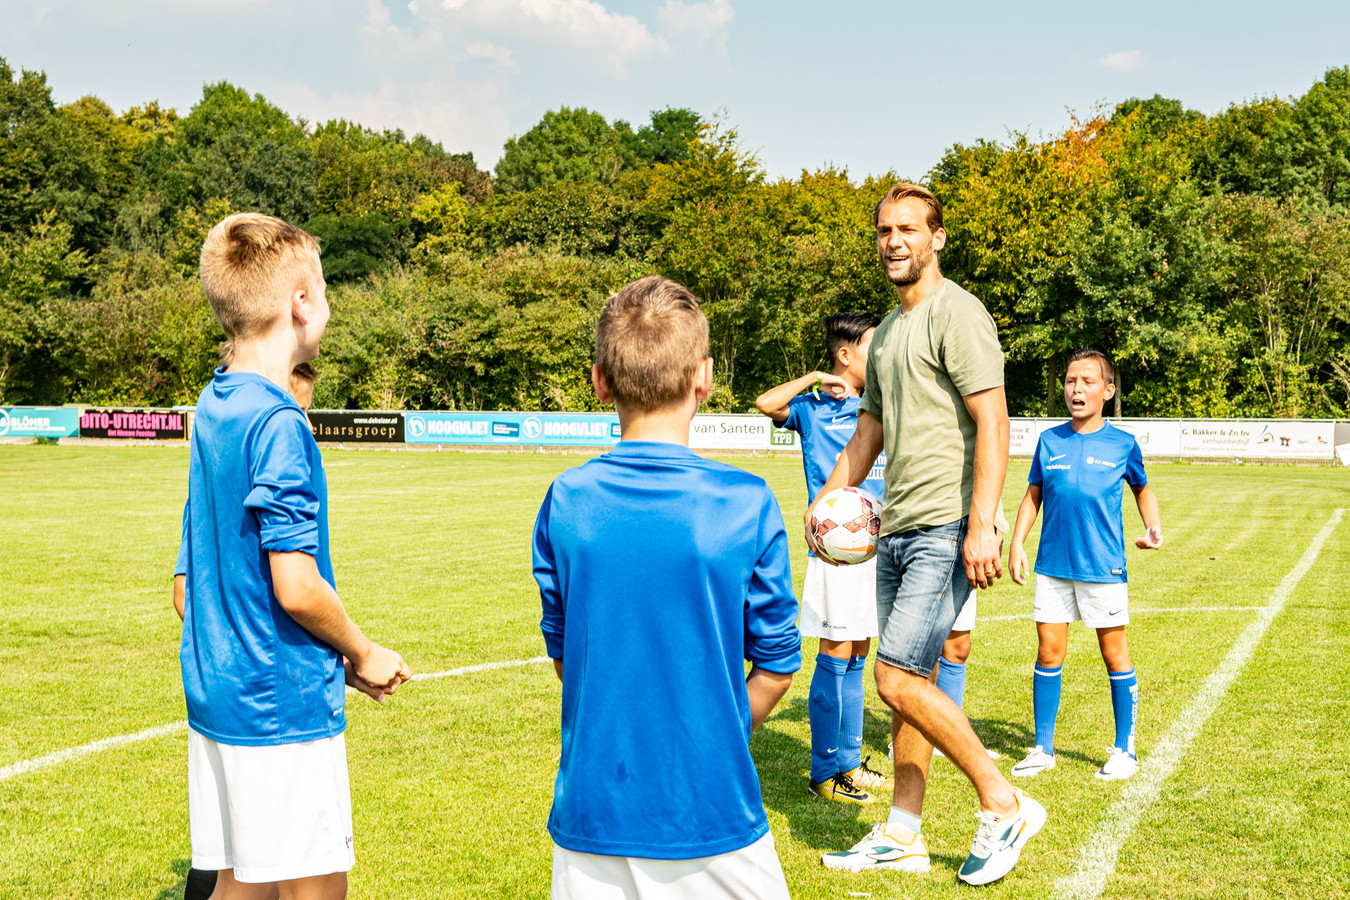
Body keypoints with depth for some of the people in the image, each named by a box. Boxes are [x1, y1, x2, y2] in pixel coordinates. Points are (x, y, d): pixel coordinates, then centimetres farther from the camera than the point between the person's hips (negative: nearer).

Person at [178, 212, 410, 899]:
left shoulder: (211, 407, 9)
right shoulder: (278, 423, -17)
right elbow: (297, 588, -21)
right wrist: (364, 655, -3)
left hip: (216, 691, 8)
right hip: (284, 704, -8)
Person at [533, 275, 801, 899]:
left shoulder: (564, 504, -4)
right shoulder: (747, 505, -11)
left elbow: (563, 656, 6)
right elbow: (775, 668, -3)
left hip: (590, 810, 3)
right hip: (712, 814, -2)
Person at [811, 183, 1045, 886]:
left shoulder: (956, 313, -9)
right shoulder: (887, 332, 18)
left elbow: (993, 422, -17)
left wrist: (982, 525, -23)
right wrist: (826, 500, 19)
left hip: (946, 531, -9)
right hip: (897, 531, 9)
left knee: (897, 680, -12)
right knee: (911, 682, 12)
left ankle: (1005, 806, 3)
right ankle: (903, 836, 21)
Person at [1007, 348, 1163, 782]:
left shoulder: (1122, 444, -1)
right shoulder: (1049, 441, 5)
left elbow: (1143, 489, 14)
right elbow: (1033, 495, 12)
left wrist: (1153, 525, -3)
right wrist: (1017, 543, 4)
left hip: (1103, 566, -2)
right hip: (1053, 564, 2)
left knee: (1114, 654, 6)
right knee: (1048, 653, 5)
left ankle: (1124, 749, 19)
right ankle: (1042, 748, 16)